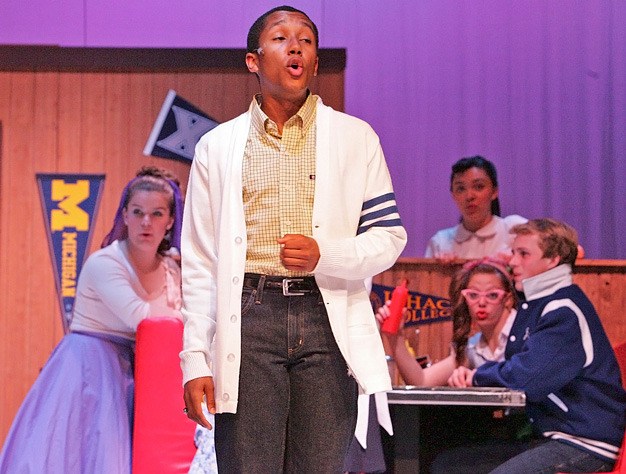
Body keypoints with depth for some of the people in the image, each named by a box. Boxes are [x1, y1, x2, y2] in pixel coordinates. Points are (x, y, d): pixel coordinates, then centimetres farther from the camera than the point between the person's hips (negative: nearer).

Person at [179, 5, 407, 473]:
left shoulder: (356, 138, 12)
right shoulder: (217, 146, 12)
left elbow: (389, 236, 9)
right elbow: (199, 264, 9)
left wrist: (326, 255, -11)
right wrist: (195, 361, 1)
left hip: (328, 319, 0)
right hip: (248, 320, 0)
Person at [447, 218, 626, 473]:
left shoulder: (566, 311, -15)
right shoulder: (534, 304, 17)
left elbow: (528, 377, -25)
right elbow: (514, 369, 23)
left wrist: (479, 375, -5)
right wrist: (469, 374, 1)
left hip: (585, 445, -10)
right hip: (550, 436, 10)